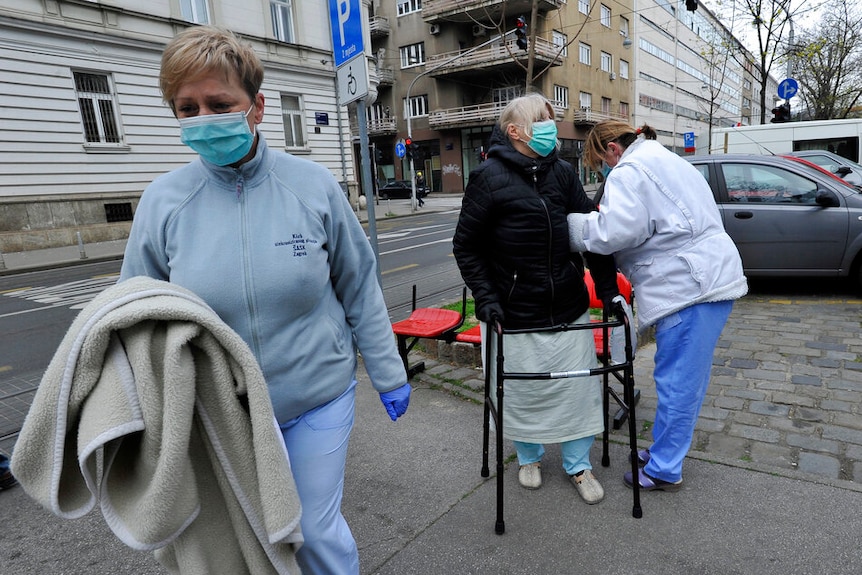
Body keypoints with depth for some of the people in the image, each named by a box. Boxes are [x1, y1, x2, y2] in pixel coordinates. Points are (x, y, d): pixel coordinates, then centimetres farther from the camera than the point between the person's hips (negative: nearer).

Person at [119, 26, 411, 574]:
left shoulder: (313, 185, -9)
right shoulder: (163, 201, -7)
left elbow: (361, 289, -2)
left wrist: (388, 374, 2)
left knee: (317, 531, 13)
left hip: (319, 400, -1)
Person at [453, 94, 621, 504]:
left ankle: (578, 464, 32)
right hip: (514, 313, -3)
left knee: (578, 387, 10)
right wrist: (485, 299, -13)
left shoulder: (562, 172, 4)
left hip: (569, 310, 4)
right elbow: (466, 247, -5)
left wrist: (609, 290, 0)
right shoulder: (489, 177, -9)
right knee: (521, 389, 11)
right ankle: (528, 457, 38)